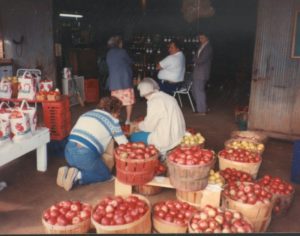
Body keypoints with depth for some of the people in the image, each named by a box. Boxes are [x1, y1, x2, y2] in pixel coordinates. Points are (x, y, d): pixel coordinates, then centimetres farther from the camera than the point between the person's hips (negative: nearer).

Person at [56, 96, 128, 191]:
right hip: (85, 154, -7)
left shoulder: (87, 113, 23)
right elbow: (124, 144, 9)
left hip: (69, 151, 7)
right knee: (106, 175, 17)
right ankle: (77, 175, -4)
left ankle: (67, 171, 6)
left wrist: (105, 154, 34)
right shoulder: (112, 120, 5)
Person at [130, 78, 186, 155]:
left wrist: (138, 125, 9)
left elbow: (148, 126, -12)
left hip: (167, 140, -9)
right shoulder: (168, 97, 6)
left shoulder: (154, 102, -17)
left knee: (134, 137, 1)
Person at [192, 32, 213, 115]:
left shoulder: (208, 47, -13)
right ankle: (199, 108, 25)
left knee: (199, 91, -5)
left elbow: (202, 60, -19)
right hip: (197, 72, 9)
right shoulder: (202, 47, 16)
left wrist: (195, 60, -2)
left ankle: (202, 111, 3)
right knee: (194, 90, 14)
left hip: (202, 73, -9)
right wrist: (196, 60, -3)